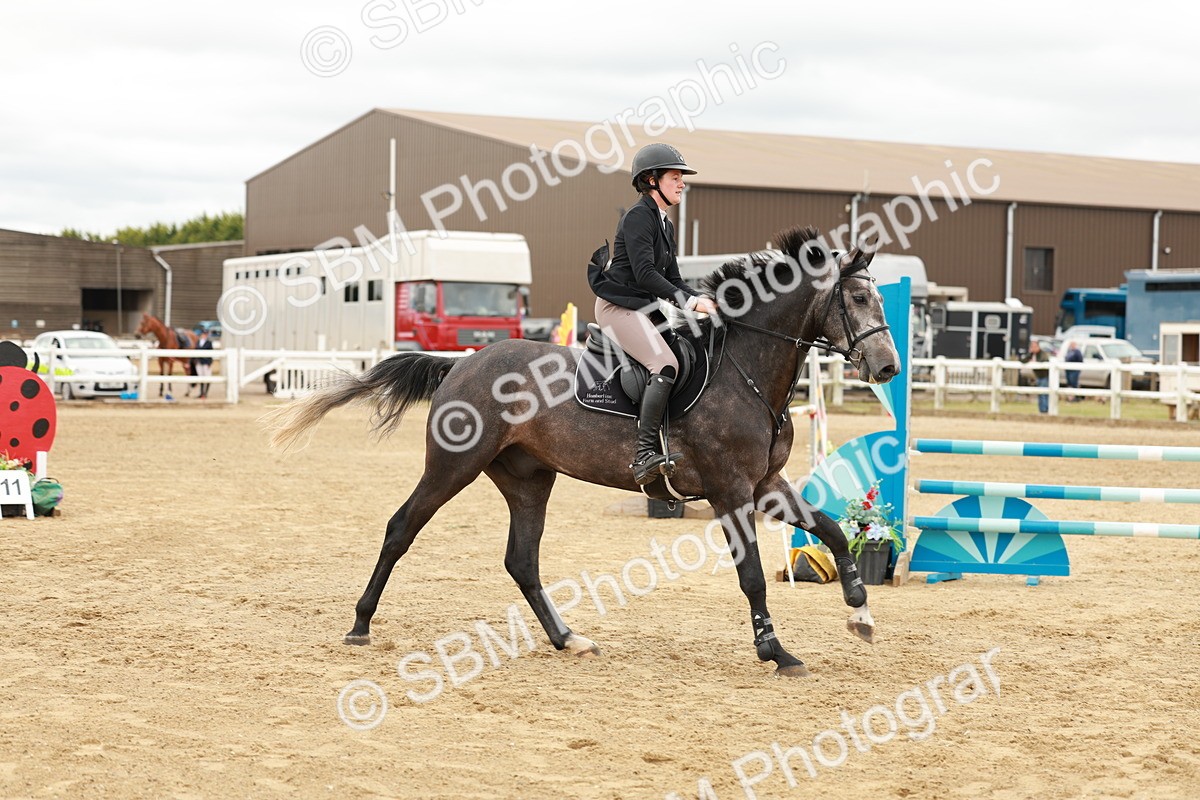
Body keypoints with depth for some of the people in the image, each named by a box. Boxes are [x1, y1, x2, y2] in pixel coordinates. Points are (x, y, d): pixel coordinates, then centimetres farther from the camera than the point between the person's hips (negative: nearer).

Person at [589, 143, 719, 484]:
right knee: (666, 364, -27)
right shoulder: (638, 217, -12)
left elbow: (672, 279, 17)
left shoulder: (666, 225, 18)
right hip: (619, 306, -10)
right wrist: (690, 301, -23)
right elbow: (645, 274, -22)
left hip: (646, 309, 10)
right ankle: (645, 453, -32)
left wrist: (702, 300, -1)